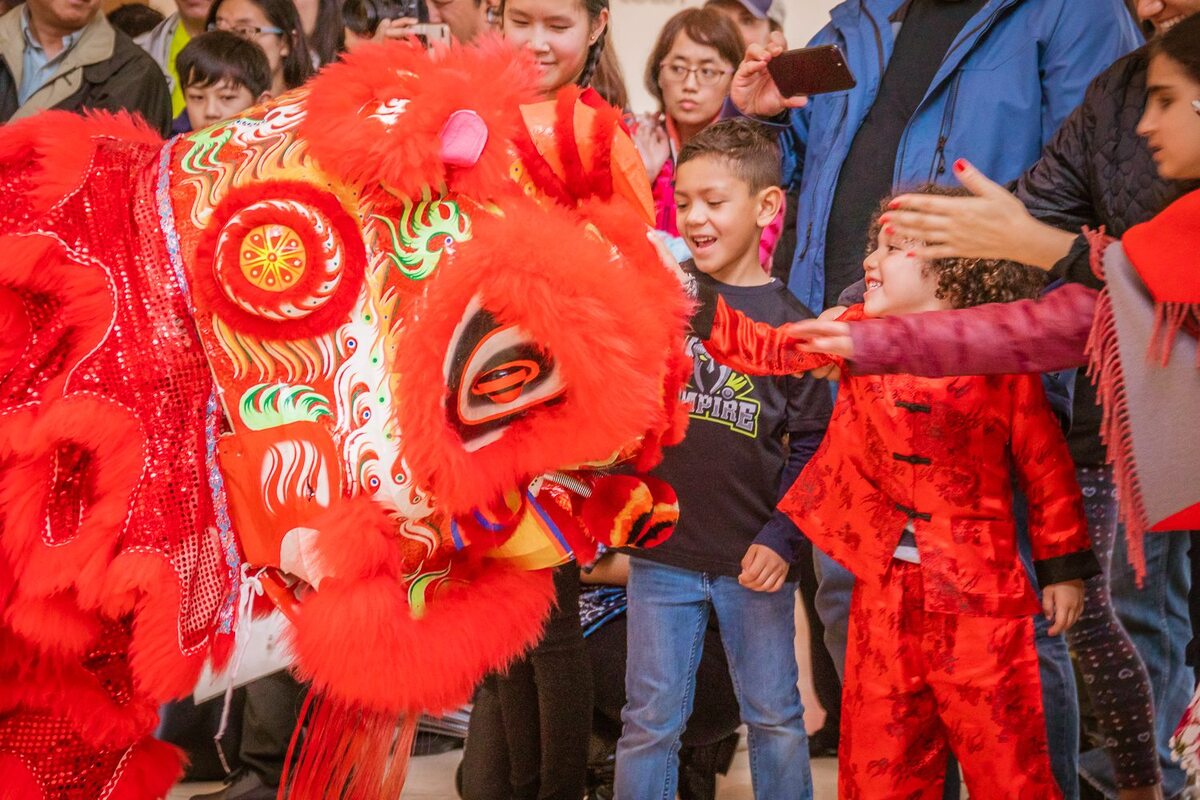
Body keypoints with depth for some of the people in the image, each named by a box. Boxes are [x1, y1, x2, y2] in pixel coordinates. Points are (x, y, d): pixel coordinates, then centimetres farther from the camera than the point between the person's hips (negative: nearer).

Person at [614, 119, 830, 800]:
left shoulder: (788, 320, -2)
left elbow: (811, 444, -3)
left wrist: (781, 538, -10)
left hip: (753, 560, -1)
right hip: (662, 550, 1)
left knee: (775, 718, 10)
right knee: (650, 721, 8)